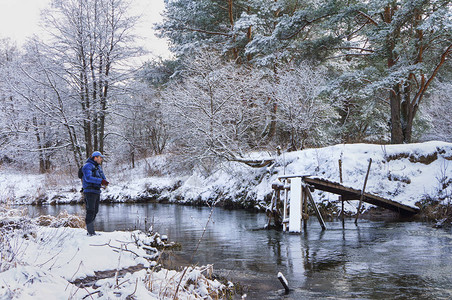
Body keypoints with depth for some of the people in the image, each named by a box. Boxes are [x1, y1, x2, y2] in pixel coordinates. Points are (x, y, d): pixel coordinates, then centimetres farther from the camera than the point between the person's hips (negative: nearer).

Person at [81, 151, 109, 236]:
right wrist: (100, 181, -28)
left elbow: (103, 178, 16)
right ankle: (90, 232, -11)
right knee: (91, 211, -11)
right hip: (90, 191, -9)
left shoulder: (99, 167, 19)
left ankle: (90, 230, 18)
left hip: (97, 192, 9)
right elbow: (88, 178, -23)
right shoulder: (88, 166, -9)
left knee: (95, 211, 10)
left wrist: (105, 183, -8)